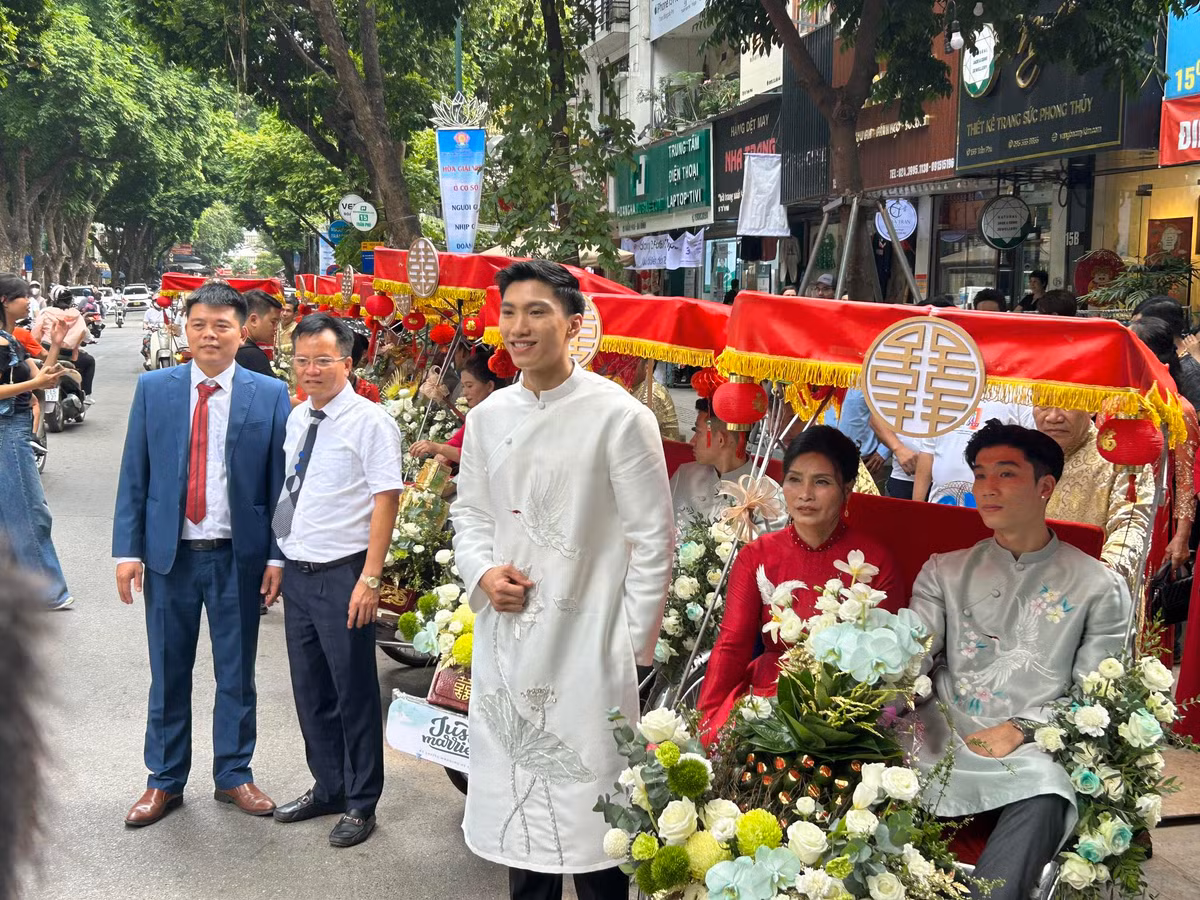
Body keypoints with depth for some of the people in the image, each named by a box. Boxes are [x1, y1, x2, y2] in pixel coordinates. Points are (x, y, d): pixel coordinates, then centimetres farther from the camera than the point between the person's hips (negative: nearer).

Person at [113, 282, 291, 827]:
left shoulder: (270, 395, -2)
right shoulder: (153, 389, 2)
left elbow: (280, 481, -2)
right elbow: (133, 476, 3)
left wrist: (277, 556, -6)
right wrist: (127, 549, -3)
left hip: (239, 557, -1)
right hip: (169, 553, 1)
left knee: (236, 674, 11)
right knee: (168, 674, 11)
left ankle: (233, 774, 27)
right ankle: (165, 781, 26)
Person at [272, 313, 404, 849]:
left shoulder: (370, 422, -12)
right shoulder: (297, 418, 10)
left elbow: (386, 500, -15)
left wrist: (369, 579, -19)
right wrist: (277, 562, 13)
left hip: (342, 575, -7)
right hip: (297, 572, 7)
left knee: (354, 691, 4)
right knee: (310, 688, 17)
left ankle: (361, 804, 20)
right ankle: (327, 788, 34)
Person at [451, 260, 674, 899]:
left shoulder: (620, 417, -10)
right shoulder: (488, 417, 6)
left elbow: (652, 539, -8)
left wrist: (634, 647, -9)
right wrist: (483, 573, -4)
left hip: (585, 643, -5)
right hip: (503, 640, 5)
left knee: (591, 809, 2)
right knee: (516, 795, 16)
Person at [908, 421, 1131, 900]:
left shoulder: (1099, 587, 10)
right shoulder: (945, 571, 17)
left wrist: (1022, 729, -10)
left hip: (1032, 750, -1)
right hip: (942, 736, 2)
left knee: (1043, 797, -37)